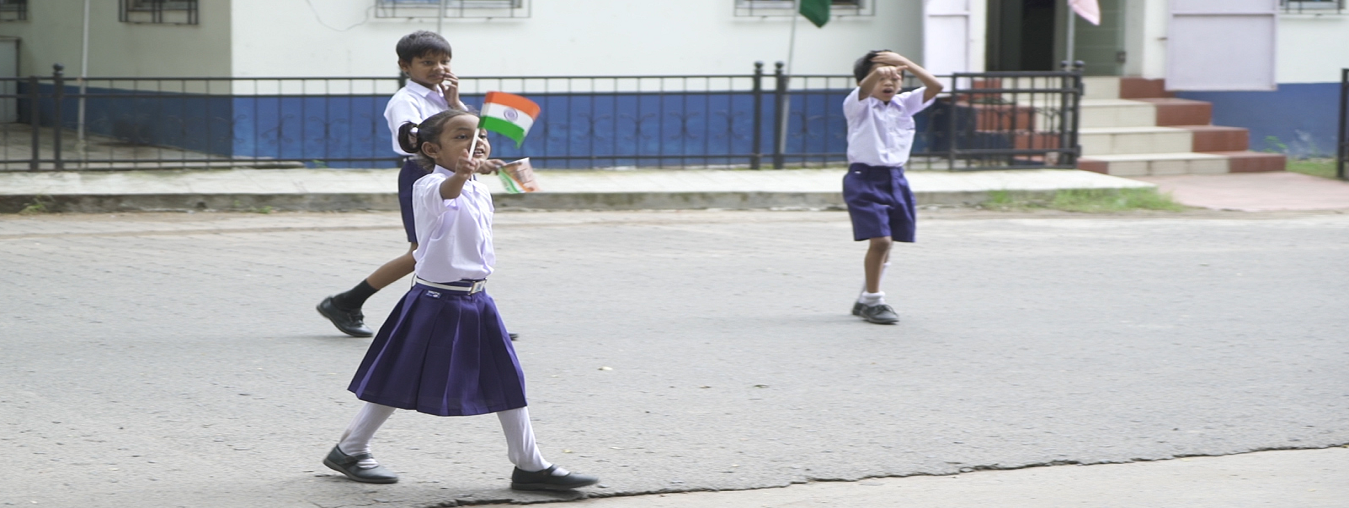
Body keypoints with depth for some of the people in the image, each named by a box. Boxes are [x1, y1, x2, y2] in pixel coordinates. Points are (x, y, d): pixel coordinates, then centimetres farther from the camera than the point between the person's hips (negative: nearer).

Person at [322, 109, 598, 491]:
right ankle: (349, 450, 19)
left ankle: (529, 465, 11)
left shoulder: (481, 192, 10)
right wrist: (459, 175, -63)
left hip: (475, 301, 7)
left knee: (508, 380, 4)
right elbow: (443, 193, -43)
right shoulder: (429, 187, -17)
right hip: (436, 301, -7)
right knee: (402, 382, 3)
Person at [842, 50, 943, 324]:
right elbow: (864, 89, -28)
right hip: (865, 179, -6)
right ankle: (873, 301, -3)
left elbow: (935, 87, -3)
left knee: (885, 243, 11)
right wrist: (879, 72, -50)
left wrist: (905, 63, -14)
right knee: (880, 240, -15)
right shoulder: (859, 106, -5)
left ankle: (866, 300, 26)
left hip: (896, 178, 6)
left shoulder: (904, 104, 9)